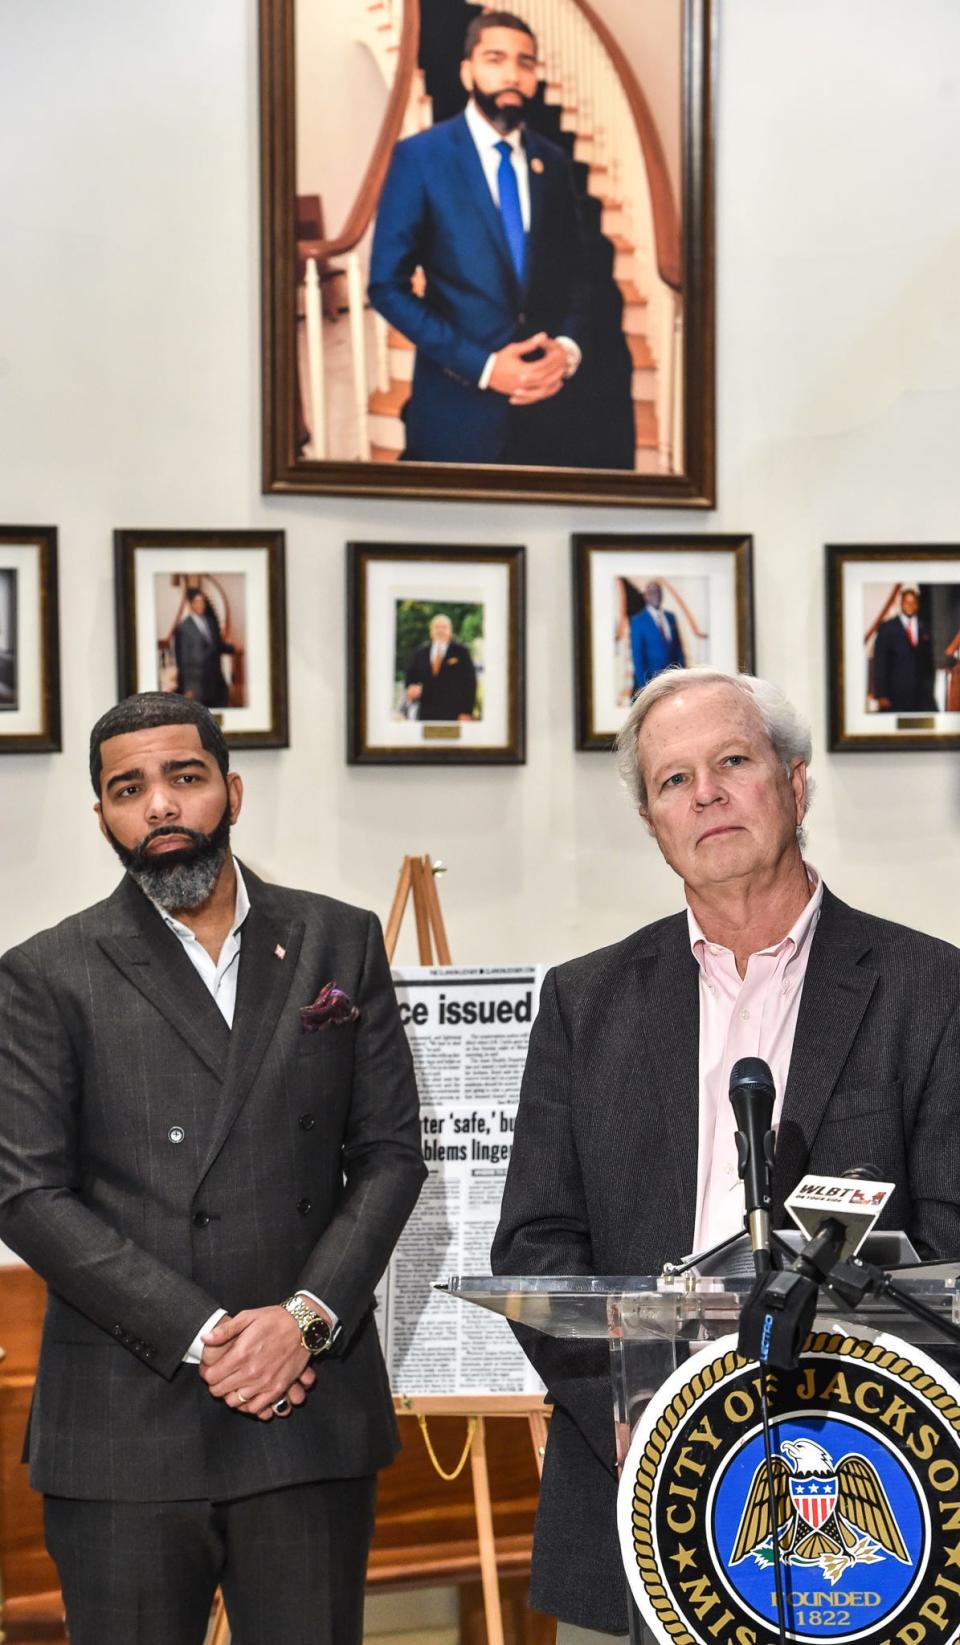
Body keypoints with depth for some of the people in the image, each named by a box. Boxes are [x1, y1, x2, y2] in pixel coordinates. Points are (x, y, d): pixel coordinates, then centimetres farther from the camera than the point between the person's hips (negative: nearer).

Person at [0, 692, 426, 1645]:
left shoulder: (340, 946, 10)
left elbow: (389, 1153, 7)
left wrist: (308, 1315, -8)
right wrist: (202, 1335, -13)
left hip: (313, 1412, 2)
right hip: (126, 1426, -2)